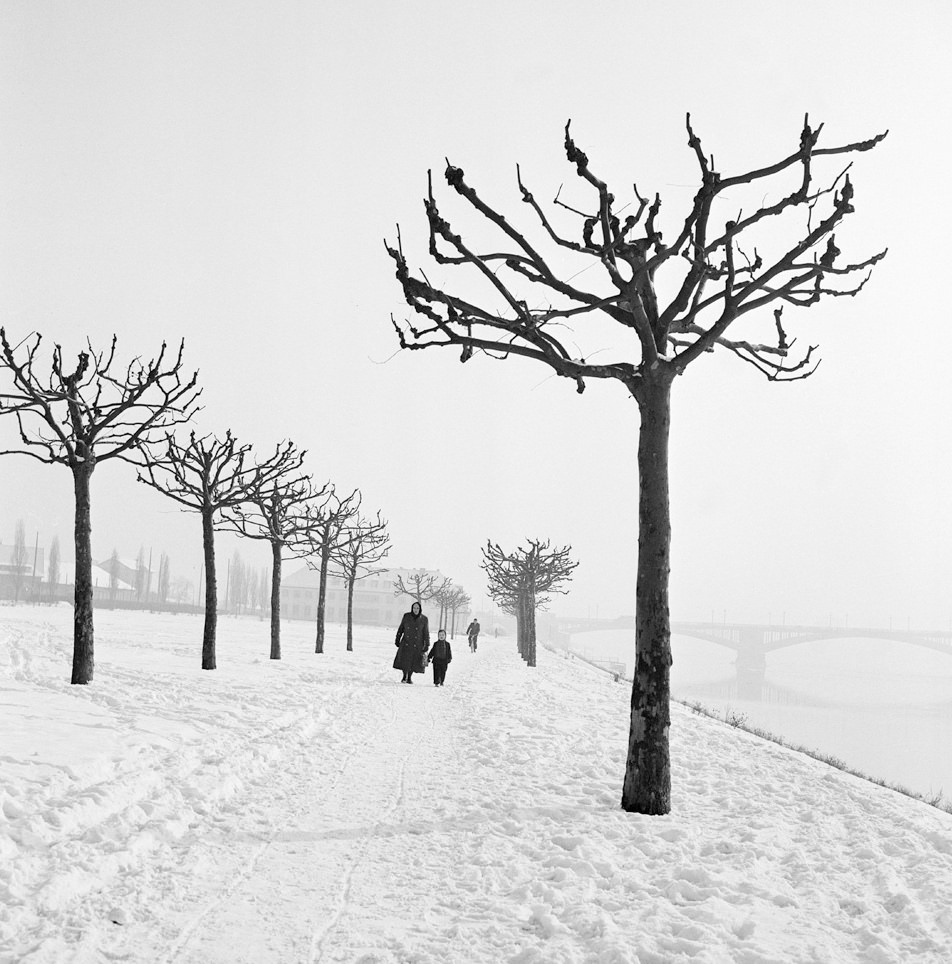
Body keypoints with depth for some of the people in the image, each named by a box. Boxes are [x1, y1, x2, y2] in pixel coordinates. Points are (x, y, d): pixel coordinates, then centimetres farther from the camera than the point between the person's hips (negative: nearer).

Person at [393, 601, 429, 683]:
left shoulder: (424, 619, -4)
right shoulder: (406, 616, -2)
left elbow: (426, 633, 0)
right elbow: (400, 628, 6)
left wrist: (426, 645, -3)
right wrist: (397, 640, 7)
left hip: (417, 645, 0)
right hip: (406, 642, 0)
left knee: (414, 661, 3)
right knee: (404, 660, -5)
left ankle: (409, 677, 23)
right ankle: (404, 676, 17)